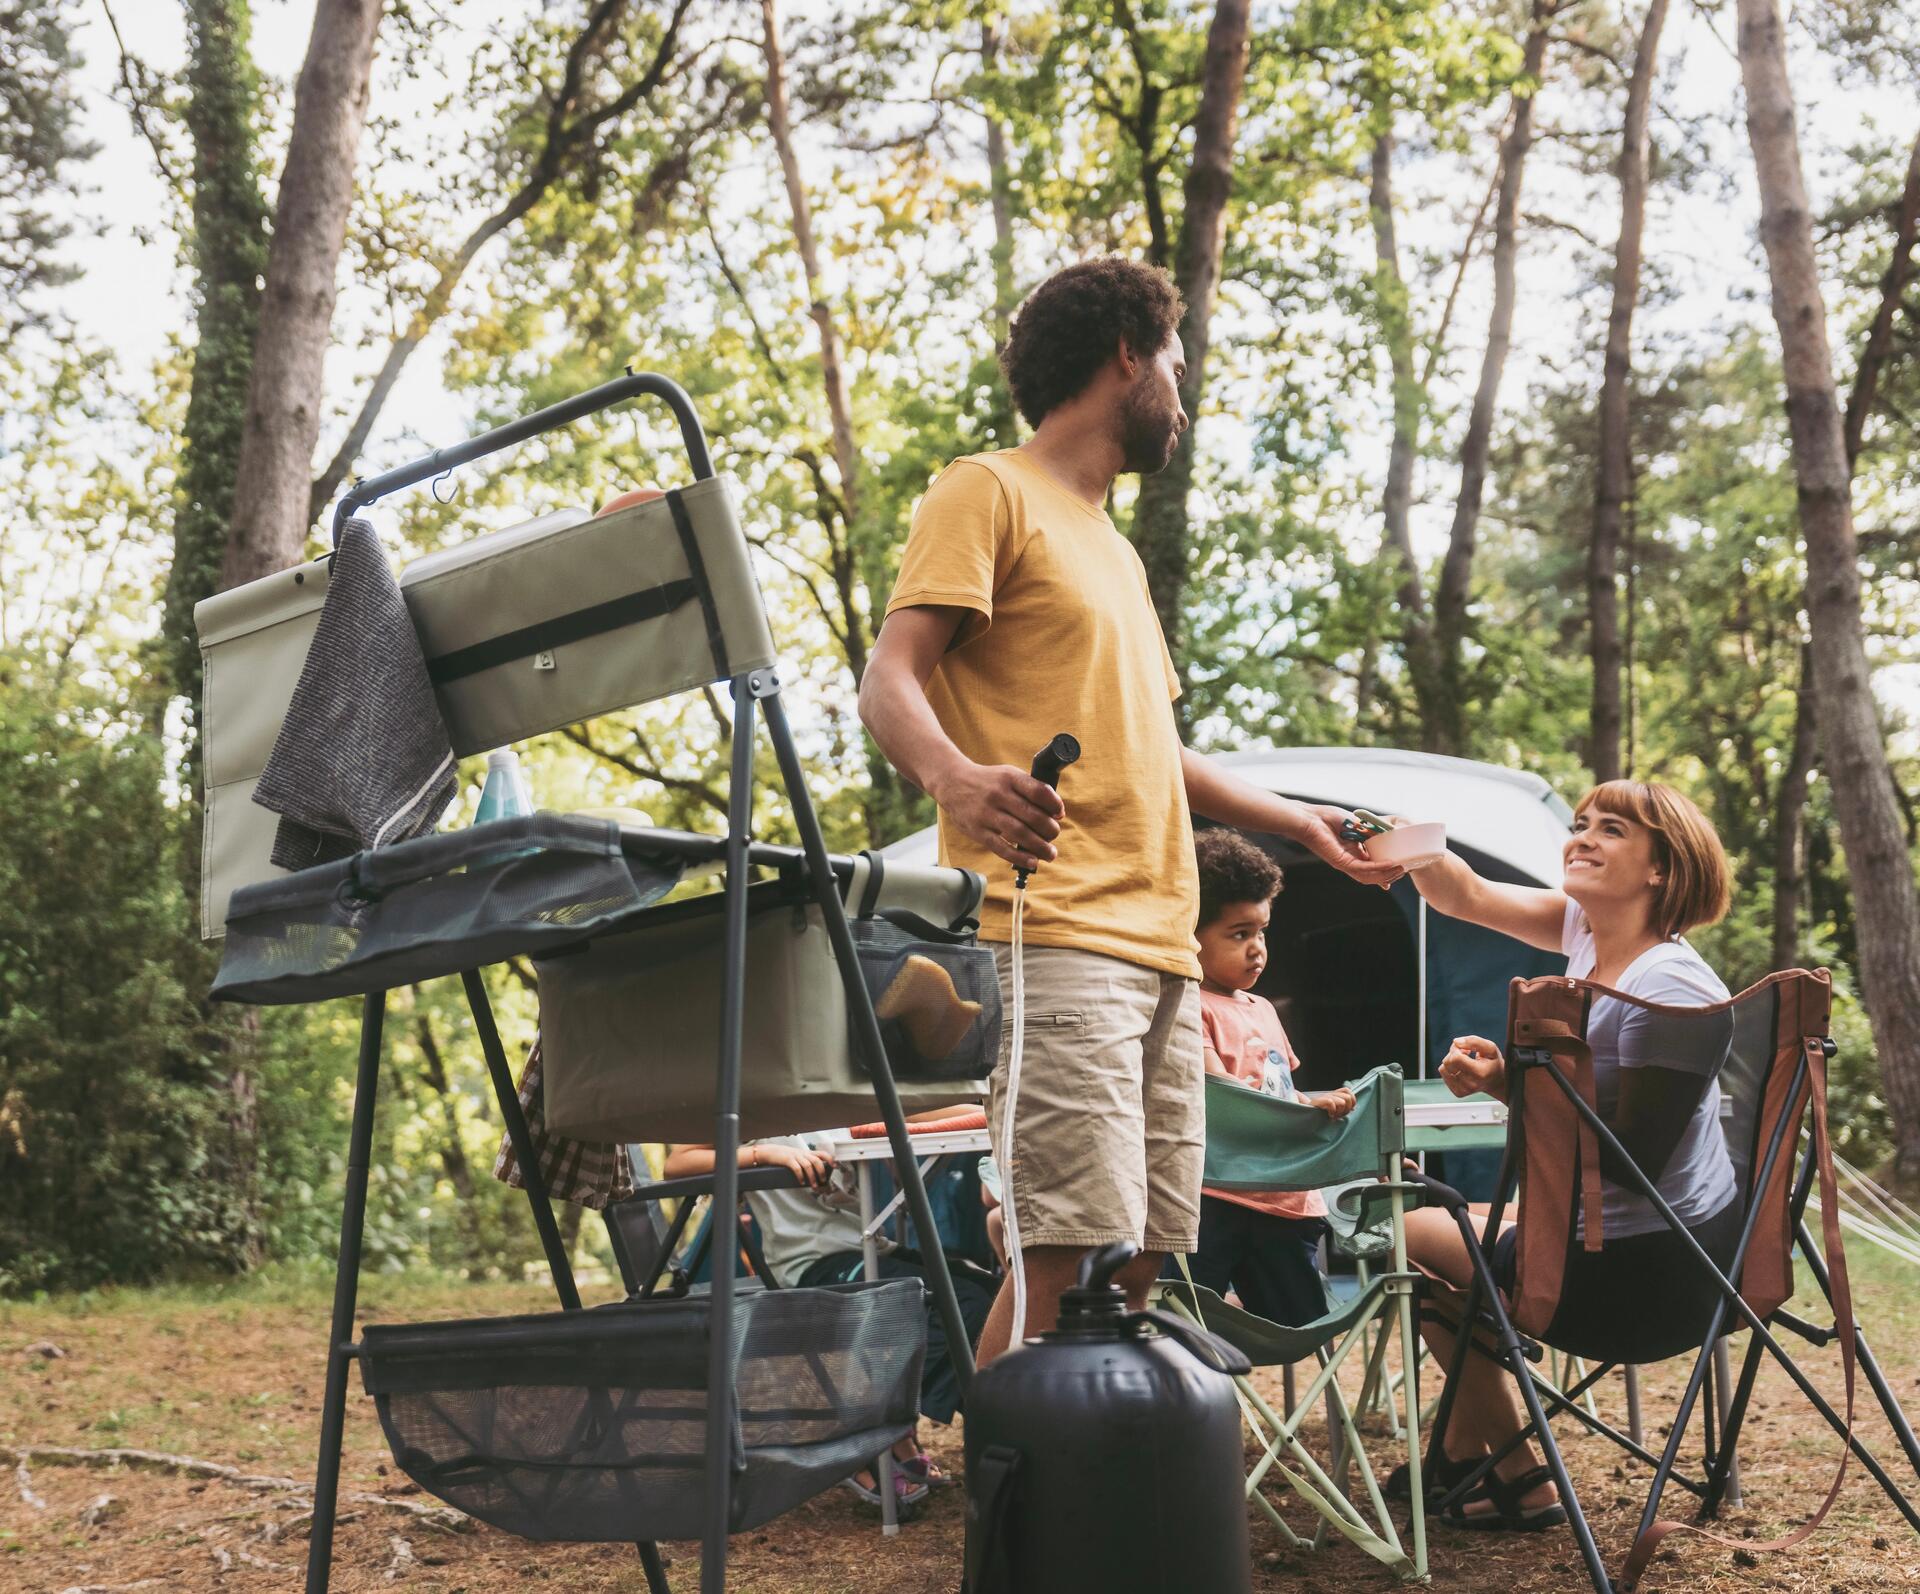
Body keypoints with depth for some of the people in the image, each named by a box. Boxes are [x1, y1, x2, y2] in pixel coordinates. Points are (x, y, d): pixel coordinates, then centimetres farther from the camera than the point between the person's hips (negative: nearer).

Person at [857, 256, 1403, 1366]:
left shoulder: (1115, 548, 29)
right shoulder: (991, 494, 3)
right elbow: (891, 681, -10)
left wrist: (1298, 821, 35)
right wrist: (956, 775, -30)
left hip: (1161, 944, 9)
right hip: (1052, 932, -9)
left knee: (1144, 1253, 4)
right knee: (1067, 1249, -16)